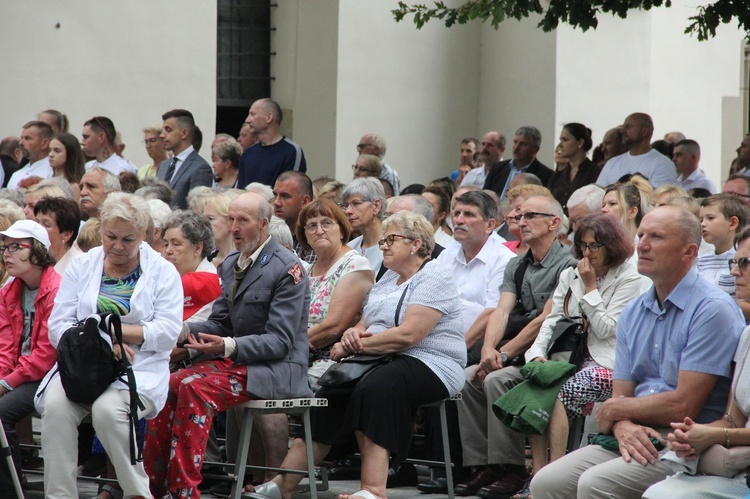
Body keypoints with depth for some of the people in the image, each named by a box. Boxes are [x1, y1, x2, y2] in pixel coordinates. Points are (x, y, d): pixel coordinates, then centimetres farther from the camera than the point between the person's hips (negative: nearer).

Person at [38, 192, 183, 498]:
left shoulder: (162, 272, 7)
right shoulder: (81, 266, 14)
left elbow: (168, 332, -5)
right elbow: (58, 326, 5)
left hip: (140, 372, -3)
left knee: (108, 409, -34)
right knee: (55, 405, -29)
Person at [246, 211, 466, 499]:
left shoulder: (433, 278, -6)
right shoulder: (388, 279, 24)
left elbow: (408, 334, -18)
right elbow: (364, 325, 19)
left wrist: (355, 345, -13)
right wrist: (353, 334, -6)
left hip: (431, 367, -8)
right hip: (385, 362, 8)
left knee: (373, 390, -35)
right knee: (330, 393, -15)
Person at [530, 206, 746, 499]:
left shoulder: (713, 310, -10)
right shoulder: (633, 312, 15)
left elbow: (683, 405, -16)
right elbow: (621, 395, 12)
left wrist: (614, 410, -1)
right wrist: (624, 428, -12)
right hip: (637, 440, 7)